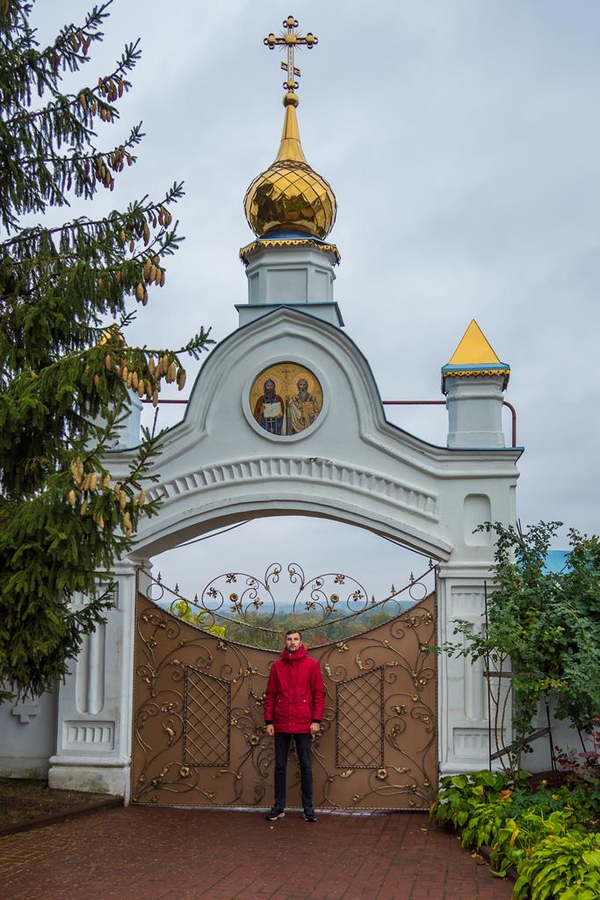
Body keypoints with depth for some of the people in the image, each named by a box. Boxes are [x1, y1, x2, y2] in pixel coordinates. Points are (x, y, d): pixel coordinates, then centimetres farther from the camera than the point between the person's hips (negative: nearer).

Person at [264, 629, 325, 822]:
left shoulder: (311, 665, 1)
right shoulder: (277, 666, 7)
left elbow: (319, 693, -1)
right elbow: (270, 695, 7)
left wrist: (316, 720, -8)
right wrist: (269, 721, 1)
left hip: (303, 725, -2)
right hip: (281, 724, 2)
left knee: (306, 766, 3)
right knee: (280, 766, 7)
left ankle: (308, 807, 11)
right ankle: (279, 807, 14)